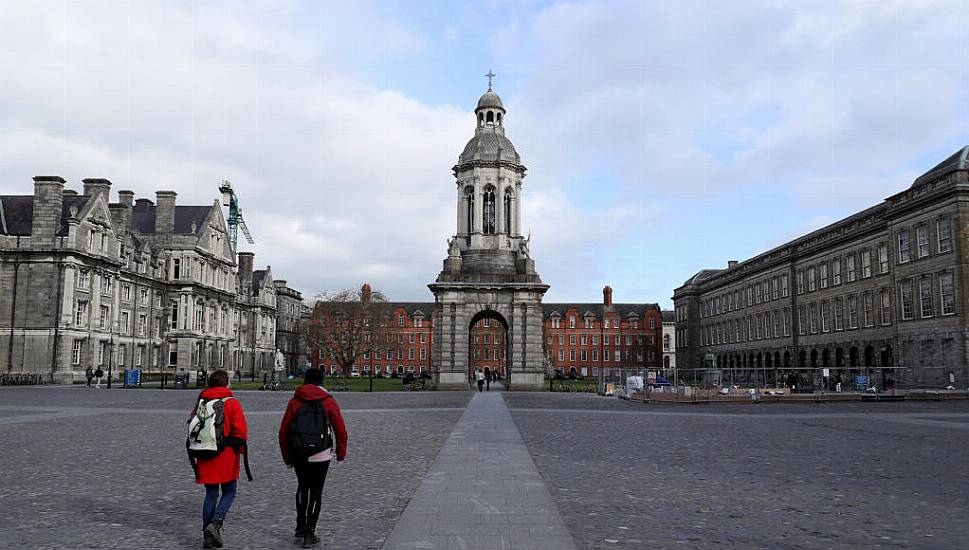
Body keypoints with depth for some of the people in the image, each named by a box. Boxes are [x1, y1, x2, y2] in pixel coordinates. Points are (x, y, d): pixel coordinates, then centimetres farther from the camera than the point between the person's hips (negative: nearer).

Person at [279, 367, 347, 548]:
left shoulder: (294, 402, 1)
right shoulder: (329, 401, -3)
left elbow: (283, 432, 1)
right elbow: (341, 430, -4)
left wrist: (287, 457, 11)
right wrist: (341, 454, 8)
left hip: (298, 455, 2)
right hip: (321, 456, -2)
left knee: (302, 488, 21)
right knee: (316, 491, 6)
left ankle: (300, 527, 26)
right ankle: (309, 533, 4)